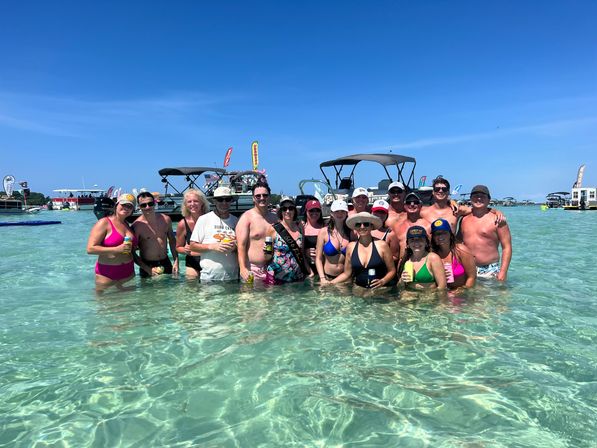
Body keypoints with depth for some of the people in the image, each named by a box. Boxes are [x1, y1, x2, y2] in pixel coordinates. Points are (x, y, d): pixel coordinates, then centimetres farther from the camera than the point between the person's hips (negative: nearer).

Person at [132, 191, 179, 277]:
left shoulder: (166, 219, 0)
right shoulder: (137, 225, -13)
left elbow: (172, 240, 12)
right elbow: (132, 252, -9)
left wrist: (176, 261, 5)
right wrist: (147, 269, -15)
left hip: (166, 264, 4)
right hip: (147, 266, -4)